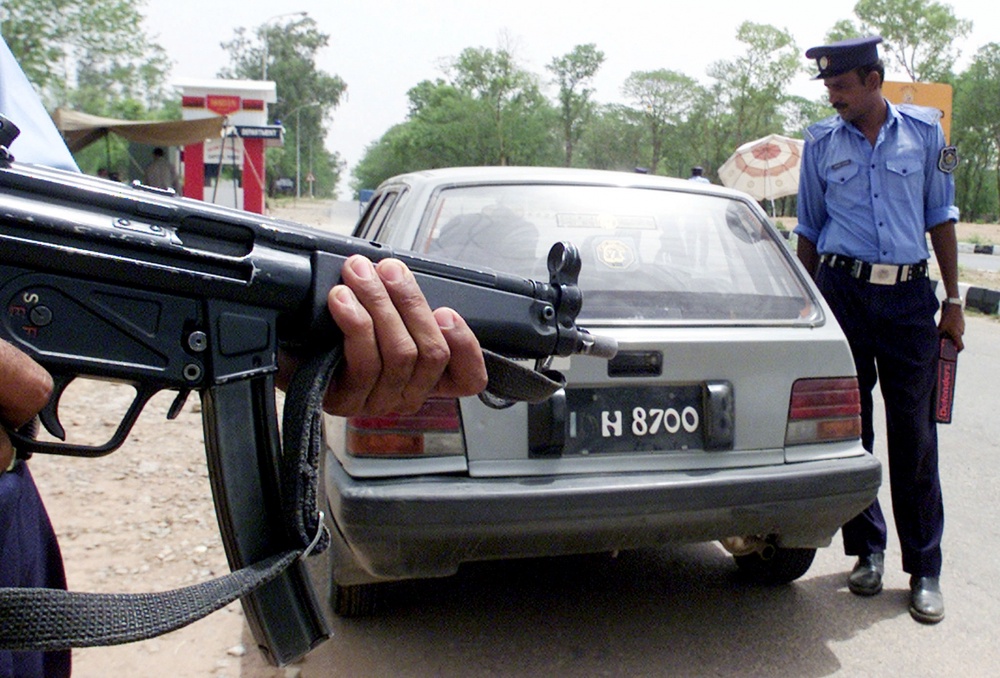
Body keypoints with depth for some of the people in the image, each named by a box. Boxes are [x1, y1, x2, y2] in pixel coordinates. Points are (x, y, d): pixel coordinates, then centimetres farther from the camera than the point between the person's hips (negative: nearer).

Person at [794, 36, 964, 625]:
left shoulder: (924, 131, 8)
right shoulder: (820, 143, 8)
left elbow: (941, 217, 11)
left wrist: (953, 301, 7)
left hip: (909, 295, 0)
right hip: (843, 292, 1)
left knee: (915, 435, 0)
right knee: (850, 430, 6)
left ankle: (925, 570, 11)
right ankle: (868, 550, 21)